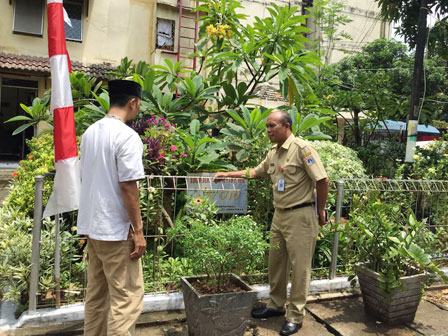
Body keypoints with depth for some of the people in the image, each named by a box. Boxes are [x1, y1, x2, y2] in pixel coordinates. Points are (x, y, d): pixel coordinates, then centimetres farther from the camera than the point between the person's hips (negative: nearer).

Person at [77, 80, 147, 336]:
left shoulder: (90, 132, 8)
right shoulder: (127, 136, -17)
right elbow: (128, 187, -20)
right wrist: (138, 231, -13)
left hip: (92, 226, 9)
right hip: (116, 229, -8)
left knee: (96, 294, 18)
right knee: (127, 298, 2)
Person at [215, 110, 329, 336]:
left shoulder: (302, 148, -14)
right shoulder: (273, 153, 10)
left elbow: (322, 180, -15)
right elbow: (256, 172, 24)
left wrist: (320, 211, -7)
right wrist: (227, 174, 19)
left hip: (300, 216, -8)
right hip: (279, 214, 8)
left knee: (299, 267, 2)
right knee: (276, 263, 16)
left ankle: (295, 316, 15)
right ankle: (276, 305, 32)